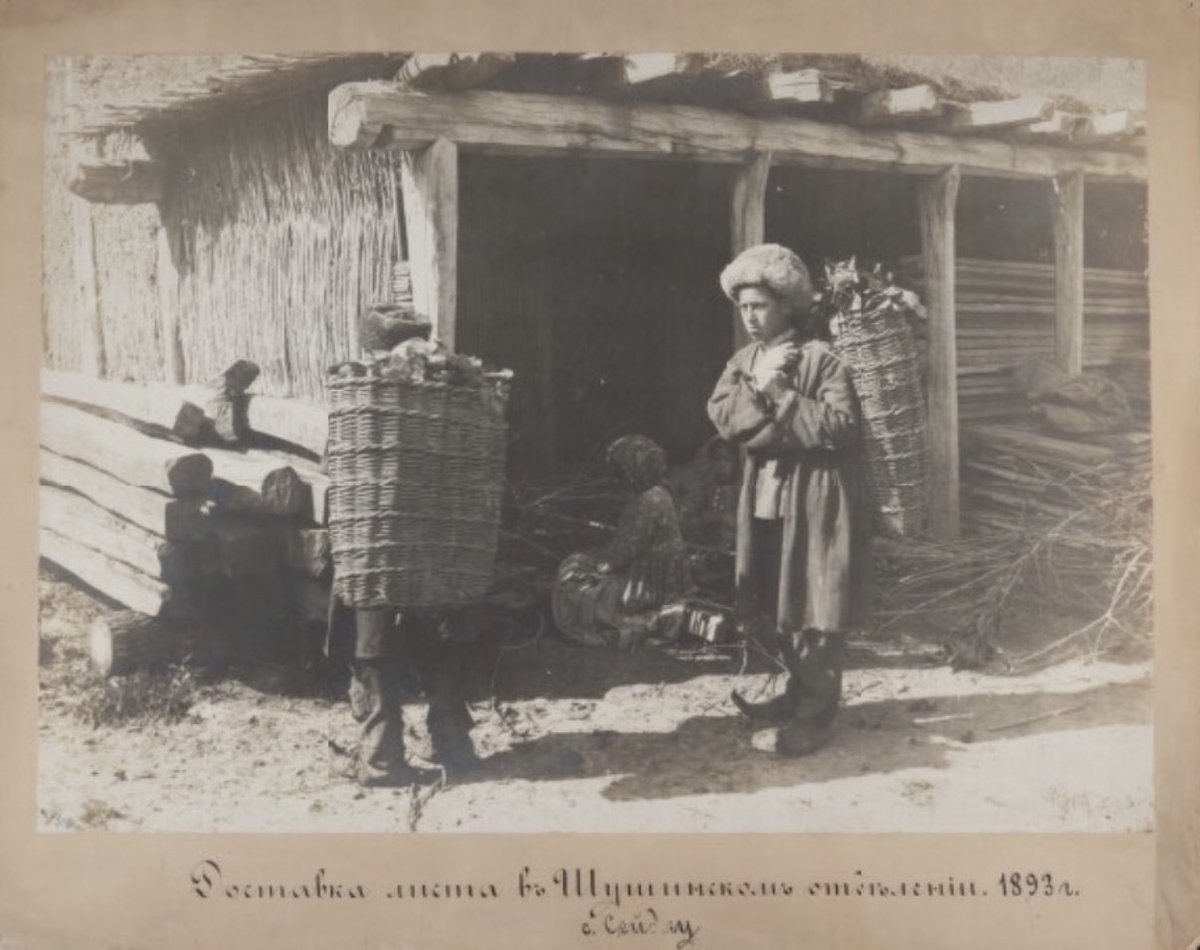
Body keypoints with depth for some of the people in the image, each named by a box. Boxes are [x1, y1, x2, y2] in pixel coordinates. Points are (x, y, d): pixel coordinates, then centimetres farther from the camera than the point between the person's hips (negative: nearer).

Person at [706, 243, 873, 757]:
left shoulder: (820, 359, -10)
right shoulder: (743, 360, 10)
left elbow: (837, 427, -20)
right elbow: (722, 417, -3)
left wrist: (779, 394, -18)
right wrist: (757, 385, -18)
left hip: (815, 500, -7)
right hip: (764, 499, 7)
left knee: (815, 608, -1)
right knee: (771, 606, 14)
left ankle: (816, 711, 8)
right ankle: (801, 690, 32)